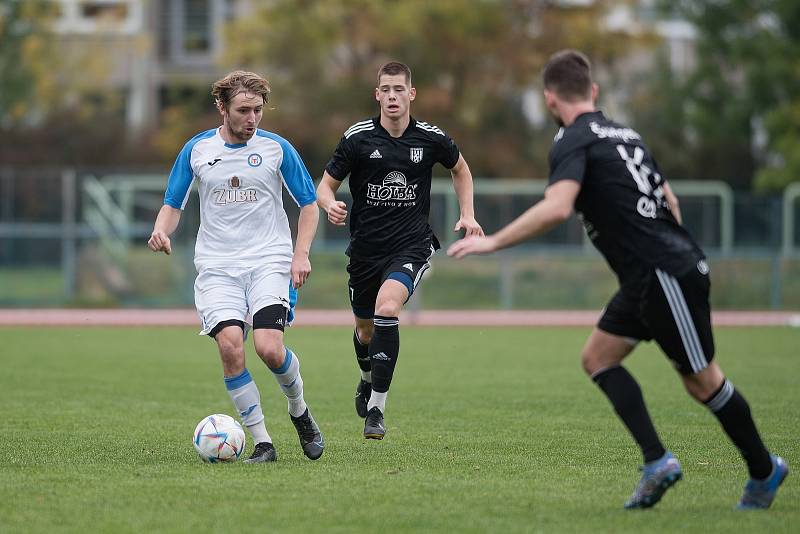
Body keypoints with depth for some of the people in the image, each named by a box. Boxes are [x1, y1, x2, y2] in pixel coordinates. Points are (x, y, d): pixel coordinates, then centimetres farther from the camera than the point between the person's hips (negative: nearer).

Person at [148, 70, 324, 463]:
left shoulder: (277, 148, 1)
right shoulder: (197, 150, 4)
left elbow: (309, 204, 9)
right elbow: (173, 204, 11)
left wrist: (301, 253, -4)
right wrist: (162, 230, -11)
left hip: (269, 262, -1)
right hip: (216, 266, 1)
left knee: (269, 349, -19)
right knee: (230, 346, -19)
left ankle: (299, 412, 13)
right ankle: (262, 442, -9)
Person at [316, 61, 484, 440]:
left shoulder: (430, 139, -2)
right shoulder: (358, 137, -5)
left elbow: (460, 169, 19)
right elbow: (325, 185, 0)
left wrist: (467, 215, 8)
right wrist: (331, 205, -23)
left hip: (411, 246, -2)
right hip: (365, 248, 2)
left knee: (387, 308, -28)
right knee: (366, 330, 15)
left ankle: (376, 409, -22)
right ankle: (368, 379, 53)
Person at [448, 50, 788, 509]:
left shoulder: (574, 140, -11)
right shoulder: (623, 133, 16)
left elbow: (555, 209, -26)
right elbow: (669, 200, 21)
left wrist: (493, 242, -20)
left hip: (664, 275, -9)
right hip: (648, 279, 9)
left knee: (702, 381, 3)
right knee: (599, 357, 10)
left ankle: (764, 470, 17)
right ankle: (657, 462, 4)